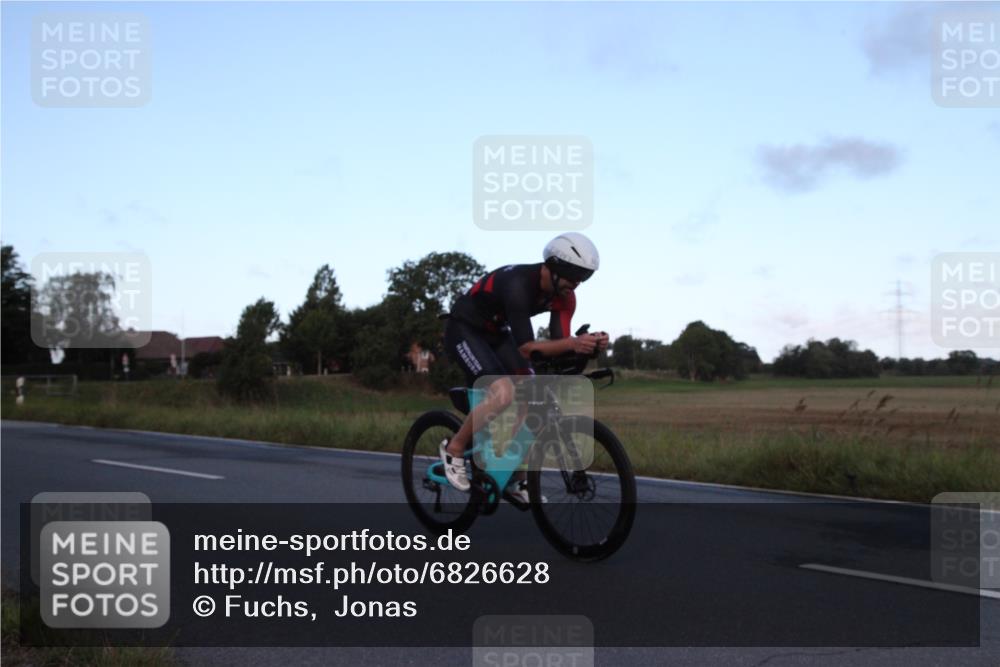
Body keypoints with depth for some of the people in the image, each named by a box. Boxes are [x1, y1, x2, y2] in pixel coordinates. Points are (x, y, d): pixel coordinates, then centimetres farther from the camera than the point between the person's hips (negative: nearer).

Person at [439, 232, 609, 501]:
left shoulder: (563, 295, -11)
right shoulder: (518, 283, -34)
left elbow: (557, 343, -13)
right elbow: (525, 347, -38)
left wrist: (588, 344, -33)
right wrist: (572, 343, -50)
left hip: (496, 333, 8)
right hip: (464, 330, -8)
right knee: (504, 393, -28)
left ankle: (516, 479, 8)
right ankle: (454, 449, -4)